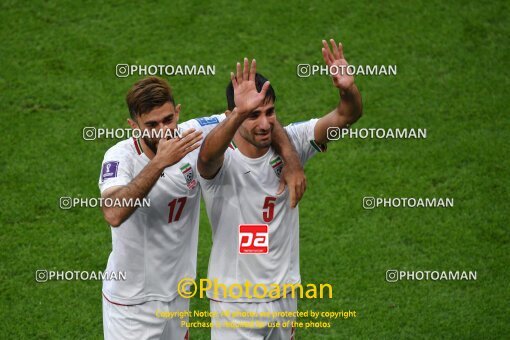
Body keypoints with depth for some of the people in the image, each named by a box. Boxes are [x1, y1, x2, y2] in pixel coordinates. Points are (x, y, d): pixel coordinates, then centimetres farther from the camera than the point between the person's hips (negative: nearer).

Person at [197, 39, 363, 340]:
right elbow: (208, 155, -42)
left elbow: (346, 116, -13)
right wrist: (241, 112, -59)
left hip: (284, 294, 4)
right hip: (235, 302, -4)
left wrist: (348, 88, -37)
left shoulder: (290, 143, -4)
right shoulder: (221, 160, -17)